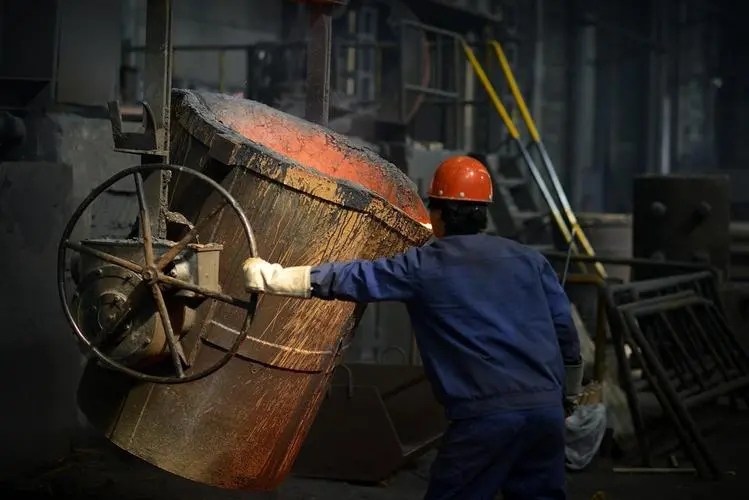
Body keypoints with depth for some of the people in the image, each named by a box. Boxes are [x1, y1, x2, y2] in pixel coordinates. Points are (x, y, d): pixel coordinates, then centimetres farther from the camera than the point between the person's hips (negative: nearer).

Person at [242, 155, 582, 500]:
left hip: (486, 414, -4)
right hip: (547, 407, 4)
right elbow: (565, 328, 13)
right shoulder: (529, 259, 13)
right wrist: (567, 396, 25)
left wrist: (272, 276, 11)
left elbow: (351, 278, 4)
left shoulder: (424, 267, 3)